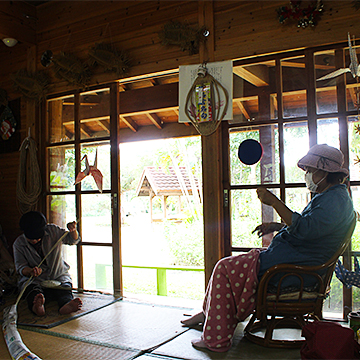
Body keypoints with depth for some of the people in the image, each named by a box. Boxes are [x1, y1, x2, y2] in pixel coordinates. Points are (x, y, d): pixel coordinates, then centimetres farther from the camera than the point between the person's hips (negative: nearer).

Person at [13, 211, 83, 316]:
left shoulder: (53, 231, 0)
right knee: (32, 289, -34)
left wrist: (73, 231, -18)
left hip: (58, 276, 1)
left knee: (65, 287, -31)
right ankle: (36, 306, -66)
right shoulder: (18, 244, -1)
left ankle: (66, 305, -62)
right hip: (34, 280, -1)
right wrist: (31, 271, -28)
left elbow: (73, 240, 6)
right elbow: (20, 267, -5)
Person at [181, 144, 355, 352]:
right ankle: (208, 314, 24)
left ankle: (216, 340, -5)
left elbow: (304, 229, -29)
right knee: (230, 264, 12)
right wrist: (276, 227, 16)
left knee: (226, 268, -13)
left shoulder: (336, 200, -17)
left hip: (293, 267, -11)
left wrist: (274, 201, -25)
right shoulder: (329, 196, 17)